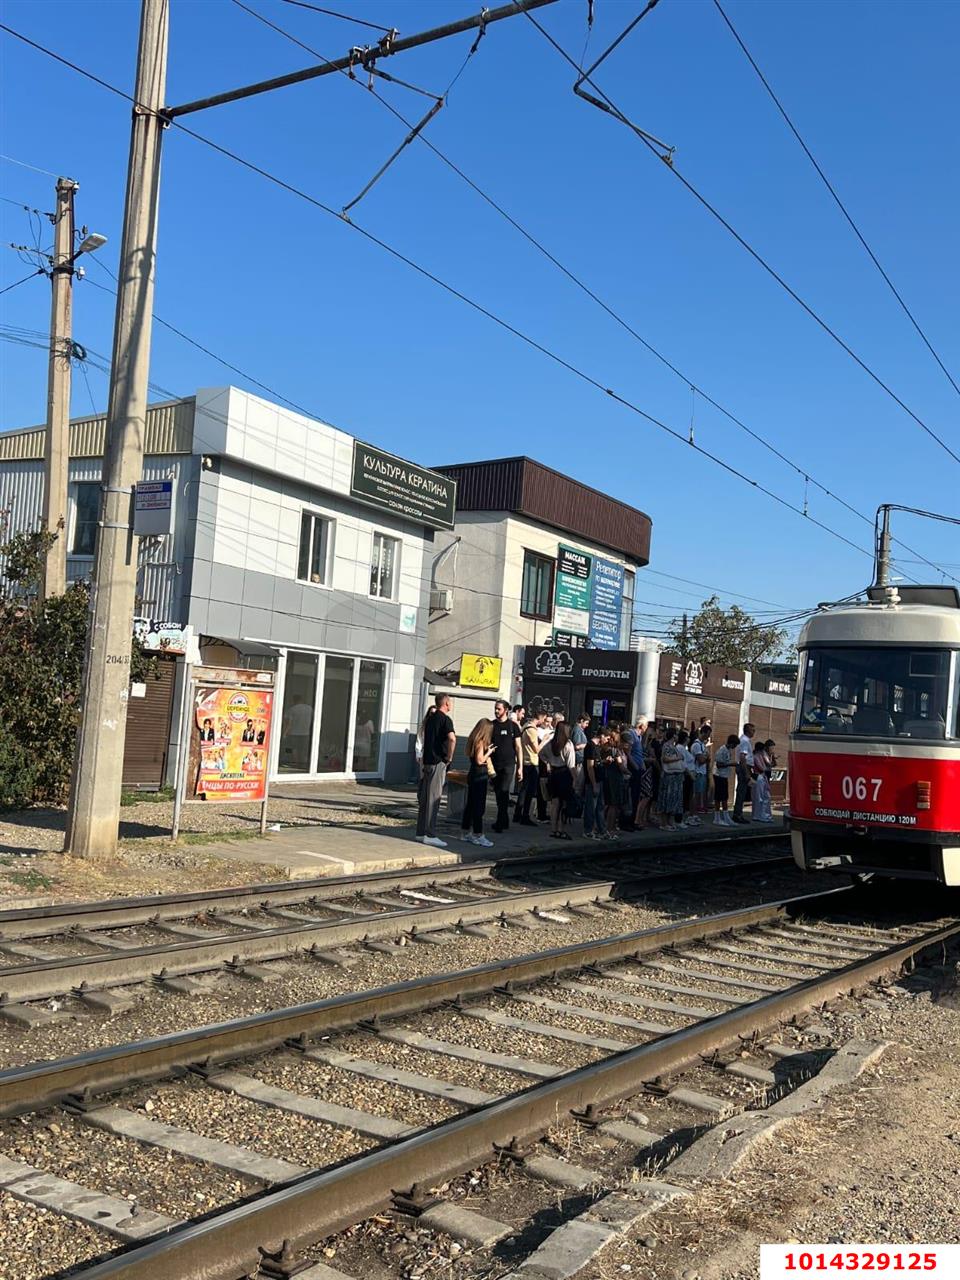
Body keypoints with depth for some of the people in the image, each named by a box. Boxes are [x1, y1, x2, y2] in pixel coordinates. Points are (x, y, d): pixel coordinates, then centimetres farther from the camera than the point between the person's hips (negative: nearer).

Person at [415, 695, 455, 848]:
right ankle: (430, 835, -7)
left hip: (427, 760, 8)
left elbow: (423, 735, 27)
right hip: (438, 762, -8)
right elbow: (452, 738, -27)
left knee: (424, 797, 11)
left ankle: (421, 832, 16)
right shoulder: (445, 719, -11)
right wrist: (449, 757, -14)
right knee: (433, 798, -7)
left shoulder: (430, 718, 14)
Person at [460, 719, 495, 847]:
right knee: (479, 806, -5)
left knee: (470, 804, 14)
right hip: (479, 777, -9)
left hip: (473, 776, 9)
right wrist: (489, 752, -8)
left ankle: (465, 832, 21)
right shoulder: (480, 742, -16)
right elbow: (480, 760, -21)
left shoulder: (474, 741, 10)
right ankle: (478, 835, -3)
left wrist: (487, 750, 14)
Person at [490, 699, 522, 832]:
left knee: (503, 793, -10)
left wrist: (520, 767, -3)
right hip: (494, 764, 4)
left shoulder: (513, 725, 0)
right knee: (498, 793, 9)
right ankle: (504, 821, 21)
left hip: (508, 764, -3)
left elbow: (518, 747, 1)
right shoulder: (491, 725, 6)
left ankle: (500, 823, -7)